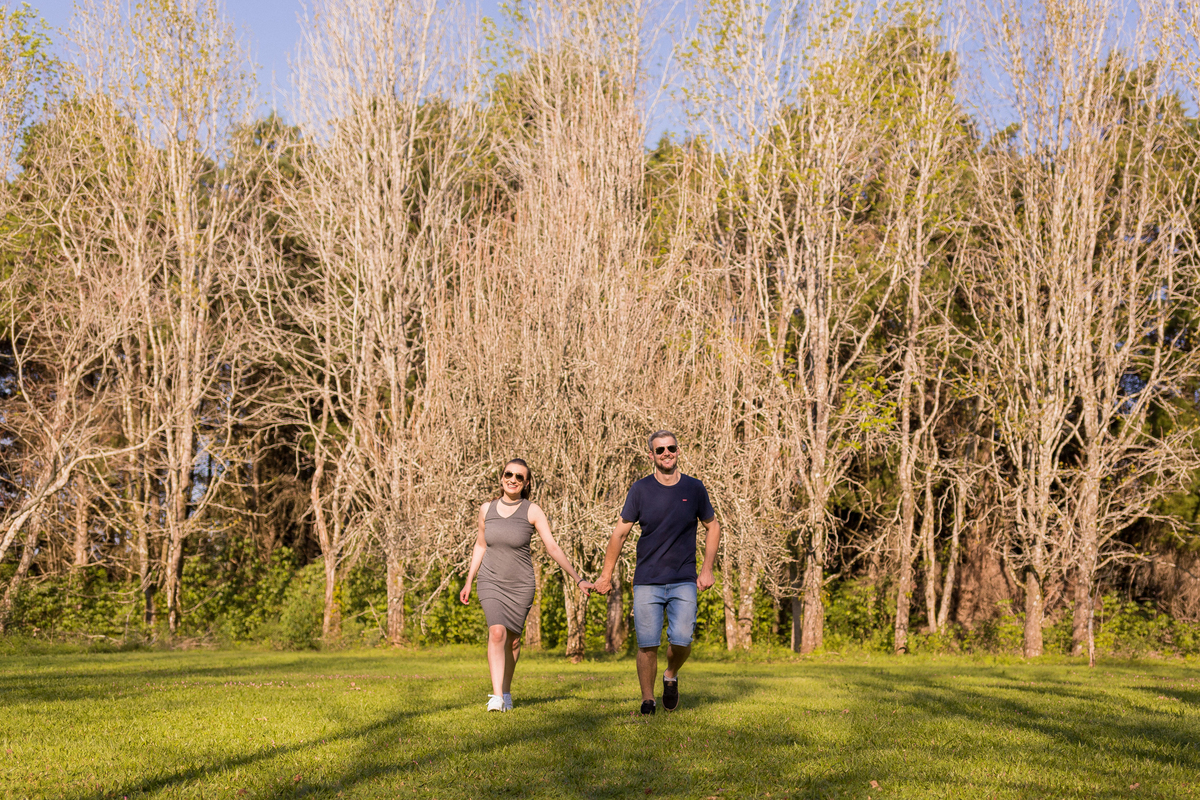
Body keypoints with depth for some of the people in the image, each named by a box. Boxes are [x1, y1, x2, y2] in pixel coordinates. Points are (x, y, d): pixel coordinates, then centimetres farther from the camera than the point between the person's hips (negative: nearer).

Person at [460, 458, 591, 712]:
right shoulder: (487, 509, 2)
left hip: (520, 585, -1)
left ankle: (506, 692, 28)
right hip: (491, 582, 1)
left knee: (512, 639, 7)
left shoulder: (532, 511, -7)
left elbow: (553, 547, -10)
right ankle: (496, 696, -22)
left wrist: (578, 579, -16)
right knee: (497, 632, -19)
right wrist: (468, 583, 15)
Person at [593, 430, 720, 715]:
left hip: (684, 582, 0)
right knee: (647, 644, -4)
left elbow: (712, 527, 15)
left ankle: (671, 675, 20)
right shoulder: (640, 490, 0)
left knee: (681, 640, -12)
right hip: (647, 581, 0)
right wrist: (606, 576, 6)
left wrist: (707, 570, 8)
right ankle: (647, 700, 14)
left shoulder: (694, 488, 3)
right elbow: (620, 533, 6)